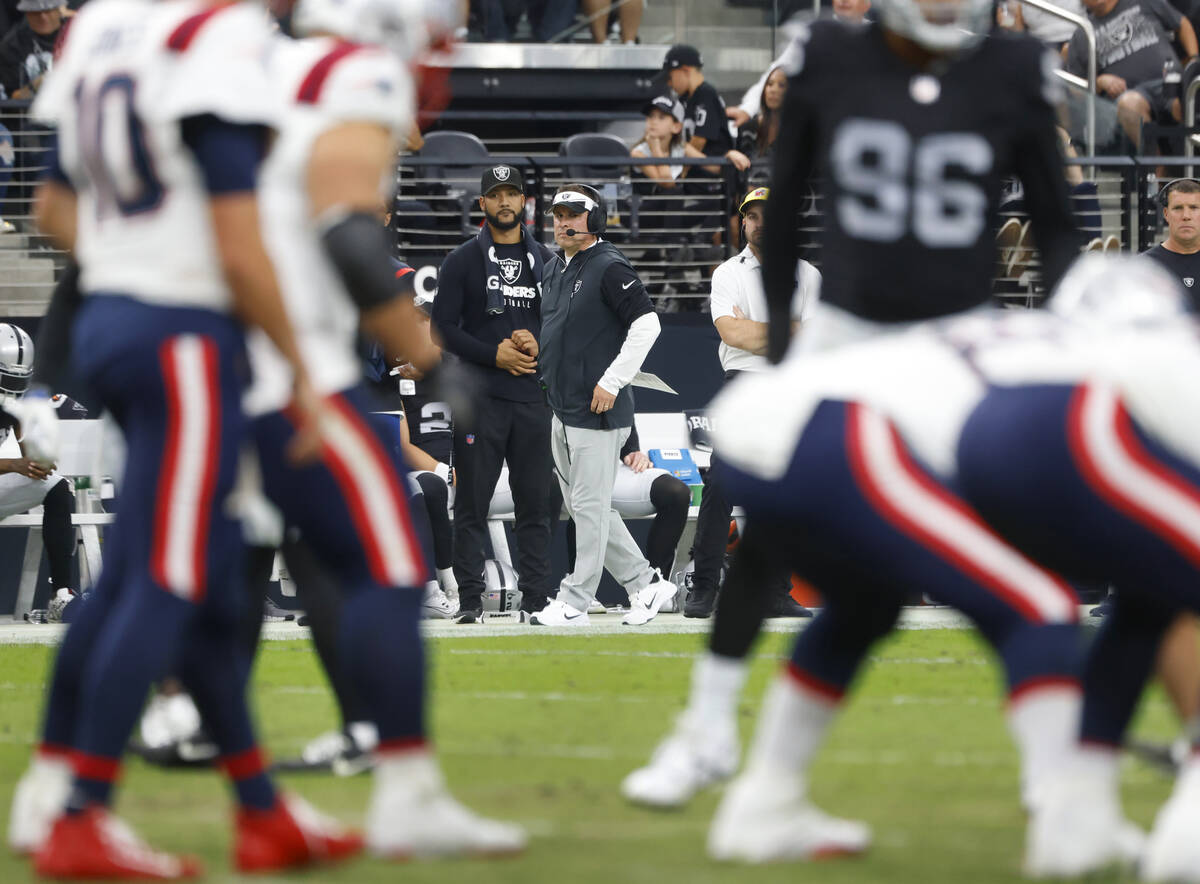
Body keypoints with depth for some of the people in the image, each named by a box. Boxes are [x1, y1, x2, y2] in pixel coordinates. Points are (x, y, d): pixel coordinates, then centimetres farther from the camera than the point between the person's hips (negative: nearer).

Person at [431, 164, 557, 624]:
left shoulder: (544, 260, 14)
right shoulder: (462, 261, 4)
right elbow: (443, 327, -1)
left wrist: (539, 344, -5)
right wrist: (494, 354, -11)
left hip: (533, 395, 3)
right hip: (479, 394, -3)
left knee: (535, 500, 2)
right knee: (472, 500, -4)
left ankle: (536, 598, 6)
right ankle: (470, 599, -2)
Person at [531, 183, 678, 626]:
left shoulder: (610, 267, -12)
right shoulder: (555, 269, 15)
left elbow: (647, 324, -19)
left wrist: (611, 382, -19)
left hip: (599, 412, -10)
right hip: (562, 410, 10)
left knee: (590, 506, -5)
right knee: (583, 507, 12)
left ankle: (574, 603, -3)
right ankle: (645, 583, 19)